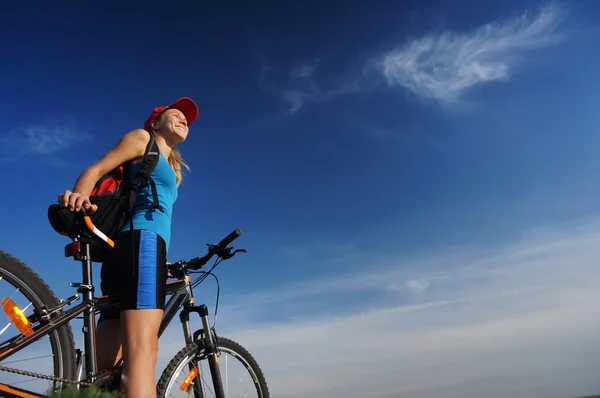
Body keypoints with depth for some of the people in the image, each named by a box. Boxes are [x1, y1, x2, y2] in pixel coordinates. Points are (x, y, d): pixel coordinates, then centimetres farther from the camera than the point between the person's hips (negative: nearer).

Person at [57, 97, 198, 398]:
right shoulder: (142, 138, 15)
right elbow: (96, 170, 1)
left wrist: (166, 265, 20)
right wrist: (79, 196, -21)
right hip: (142, 241, -9)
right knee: (142, 351, -26)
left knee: (104, 366, 2)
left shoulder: (171, 171, 35)